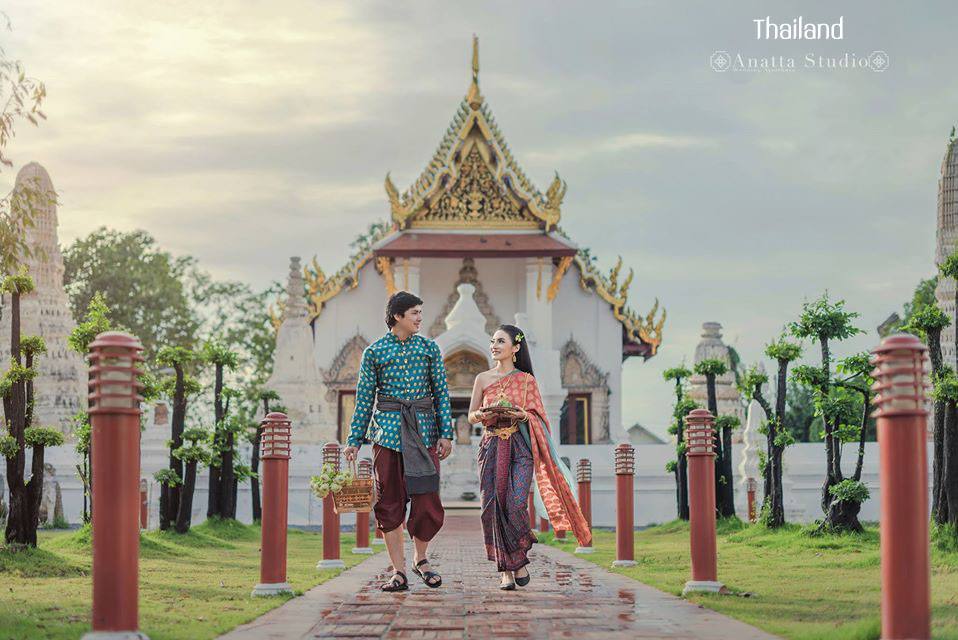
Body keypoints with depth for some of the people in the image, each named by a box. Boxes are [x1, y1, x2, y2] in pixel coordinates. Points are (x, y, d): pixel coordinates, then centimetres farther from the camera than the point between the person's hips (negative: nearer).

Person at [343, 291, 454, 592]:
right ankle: (399, 572, 5)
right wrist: (354, 441, 4)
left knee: (427, 500, -4)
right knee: (390, 502, -1)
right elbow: (364, 399, 7)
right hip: (388, 431, -1)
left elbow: (441, 392, 9)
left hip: (424, 430, 1)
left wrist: (446, 433, 1)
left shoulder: (429, 348, 9)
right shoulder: (374, 352, 5)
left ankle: (421, 559, 20)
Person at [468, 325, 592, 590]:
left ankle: (520, 558, 7)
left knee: (516, 504, -16)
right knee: (493, 506, -7)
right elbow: (472, 416, 11)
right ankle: (506, 570, 2)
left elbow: (538, 417, 4)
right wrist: (485, 414, -10)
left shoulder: (526, 380, 6)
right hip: (491, 448, 2)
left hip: (519, 449, -2)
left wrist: (520, 414, -15)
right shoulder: (483, 379, 10)